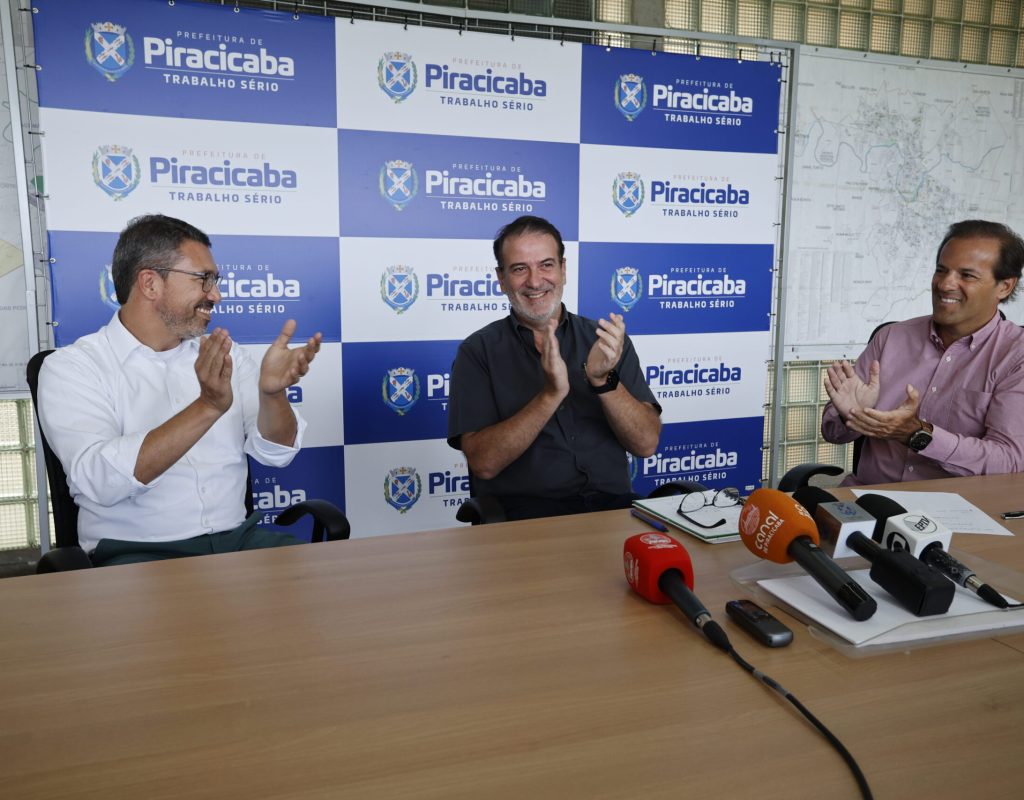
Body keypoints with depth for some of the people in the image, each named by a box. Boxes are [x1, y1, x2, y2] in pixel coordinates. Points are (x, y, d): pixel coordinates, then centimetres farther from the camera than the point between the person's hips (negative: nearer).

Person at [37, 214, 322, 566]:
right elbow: (99, 480, -20)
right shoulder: (71, 367, -4)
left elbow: (276, 452, 1)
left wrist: (271, 391, -20)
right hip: (137, 552, -4)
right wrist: (207, 407, -28)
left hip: (236, 537, 5)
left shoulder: (225, 355, 10)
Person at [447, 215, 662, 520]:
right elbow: (483, 463, -9)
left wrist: (603, 380, -16)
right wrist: (551, 394, -20)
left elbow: (646, 443, 0)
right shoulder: (477, 352, 2)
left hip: (612, 504, 3)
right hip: (524, 511, -2)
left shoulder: (607, 340, 9)